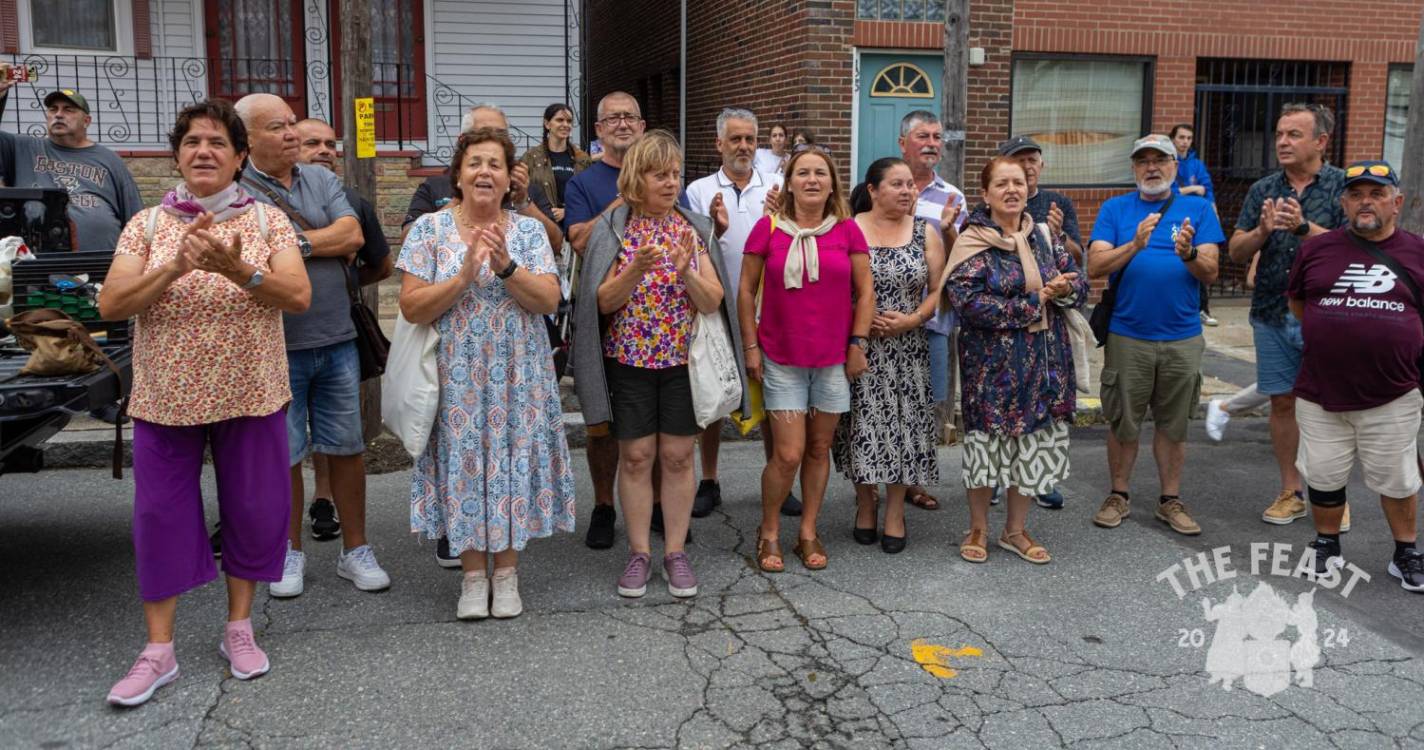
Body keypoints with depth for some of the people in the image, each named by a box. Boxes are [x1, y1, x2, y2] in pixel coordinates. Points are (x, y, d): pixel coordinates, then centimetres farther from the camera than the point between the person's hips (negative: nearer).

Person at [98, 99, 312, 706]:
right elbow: (110, 305, -6)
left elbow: (299, 297, -11)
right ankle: (159, 650, 17)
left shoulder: (268, 221, 1)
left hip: (250, 395, 0)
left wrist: (238, 270, -27)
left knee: (252, 509, 7)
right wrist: (174, 268, -22)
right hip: (166, 398, 1)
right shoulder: (147, 225, 3)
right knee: (161, 514, 5)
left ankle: (238, 629, 26)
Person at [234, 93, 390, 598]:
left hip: (337, 339, 4)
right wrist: (330, 244, -12)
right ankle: (290, 552, 25)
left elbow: (353, 235, -5)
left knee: (347, 448, 9)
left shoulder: (322, 180, 9)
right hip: (275, 346, -3)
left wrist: (296, 242, -12)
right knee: (283, 455, 8)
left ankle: (355, 550, 21)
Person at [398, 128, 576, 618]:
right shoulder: (430, 229, -1)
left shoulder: (529, 231, 3)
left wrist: (505, 265, -20)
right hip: (456, 376, -1)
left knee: (513, 460, 6)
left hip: (517, 377, 1)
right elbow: (411, 307, -8)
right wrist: (464, 275, -19)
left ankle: (506, 570, 21)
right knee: (464, 462, 4)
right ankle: (473, 574, 20)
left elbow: (549, 300, -7)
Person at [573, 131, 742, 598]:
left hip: (684, 360, 1)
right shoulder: (612, 230, -2)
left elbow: (713, 302, -3)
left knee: (678, 456, 5)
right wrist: (638, 269, -23)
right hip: (629, 360, -1)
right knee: (635, 456, 4)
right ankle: (639, 553, 16)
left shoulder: (694, 228, 2)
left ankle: (676, 552, 16)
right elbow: (604, 302, -7)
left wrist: (686, 270, -22)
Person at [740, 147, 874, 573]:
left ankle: (808, 533, 24)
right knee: (788, 454, -5)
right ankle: (769, 532, 16)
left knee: (819, 448, 10)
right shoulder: (768, 228, -2)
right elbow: (746, 290, 2)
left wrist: (857, 343, 0)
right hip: (781, 359, -2)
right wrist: (751, 346, -2)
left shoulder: (847, 230, 2)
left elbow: (865, 290, 5)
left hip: (833, 360, 2)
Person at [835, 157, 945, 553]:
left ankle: (895, 512, 17)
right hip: (858, 346, -2)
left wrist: (912, 320, -11)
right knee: (863, 425, 3)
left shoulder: (925, 233, 5)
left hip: (908, 349, 2)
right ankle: (865, 505, 22)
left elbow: (938, 289, 4)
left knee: (902, 424, 3)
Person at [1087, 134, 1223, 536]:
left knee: (1173, 424, 11)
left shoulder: (1198, 209, 5)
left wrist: (1189, 254, -23)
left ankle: (1171, 500, 23)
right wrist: (1134, 245, -25)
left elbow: (1211, 273, -3)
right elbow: (1095, 266, -9)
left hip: (1182, 337, 1)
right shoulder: (1115, 209, 3)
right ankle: (1118, 496, 22)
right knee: (1123, 423, 7)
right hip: (1127, 335, -1)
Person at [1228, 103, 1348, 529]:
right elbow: (1236, 252, 5)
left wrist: (1304, 227, -27)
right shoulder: (1263, 190, 8)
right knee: (1282, 402, 8)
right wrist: (1262, 231, -15)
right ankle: (1290, 494, 20)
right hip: (1273, 314, 3)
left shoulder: (1344, 186, -3)